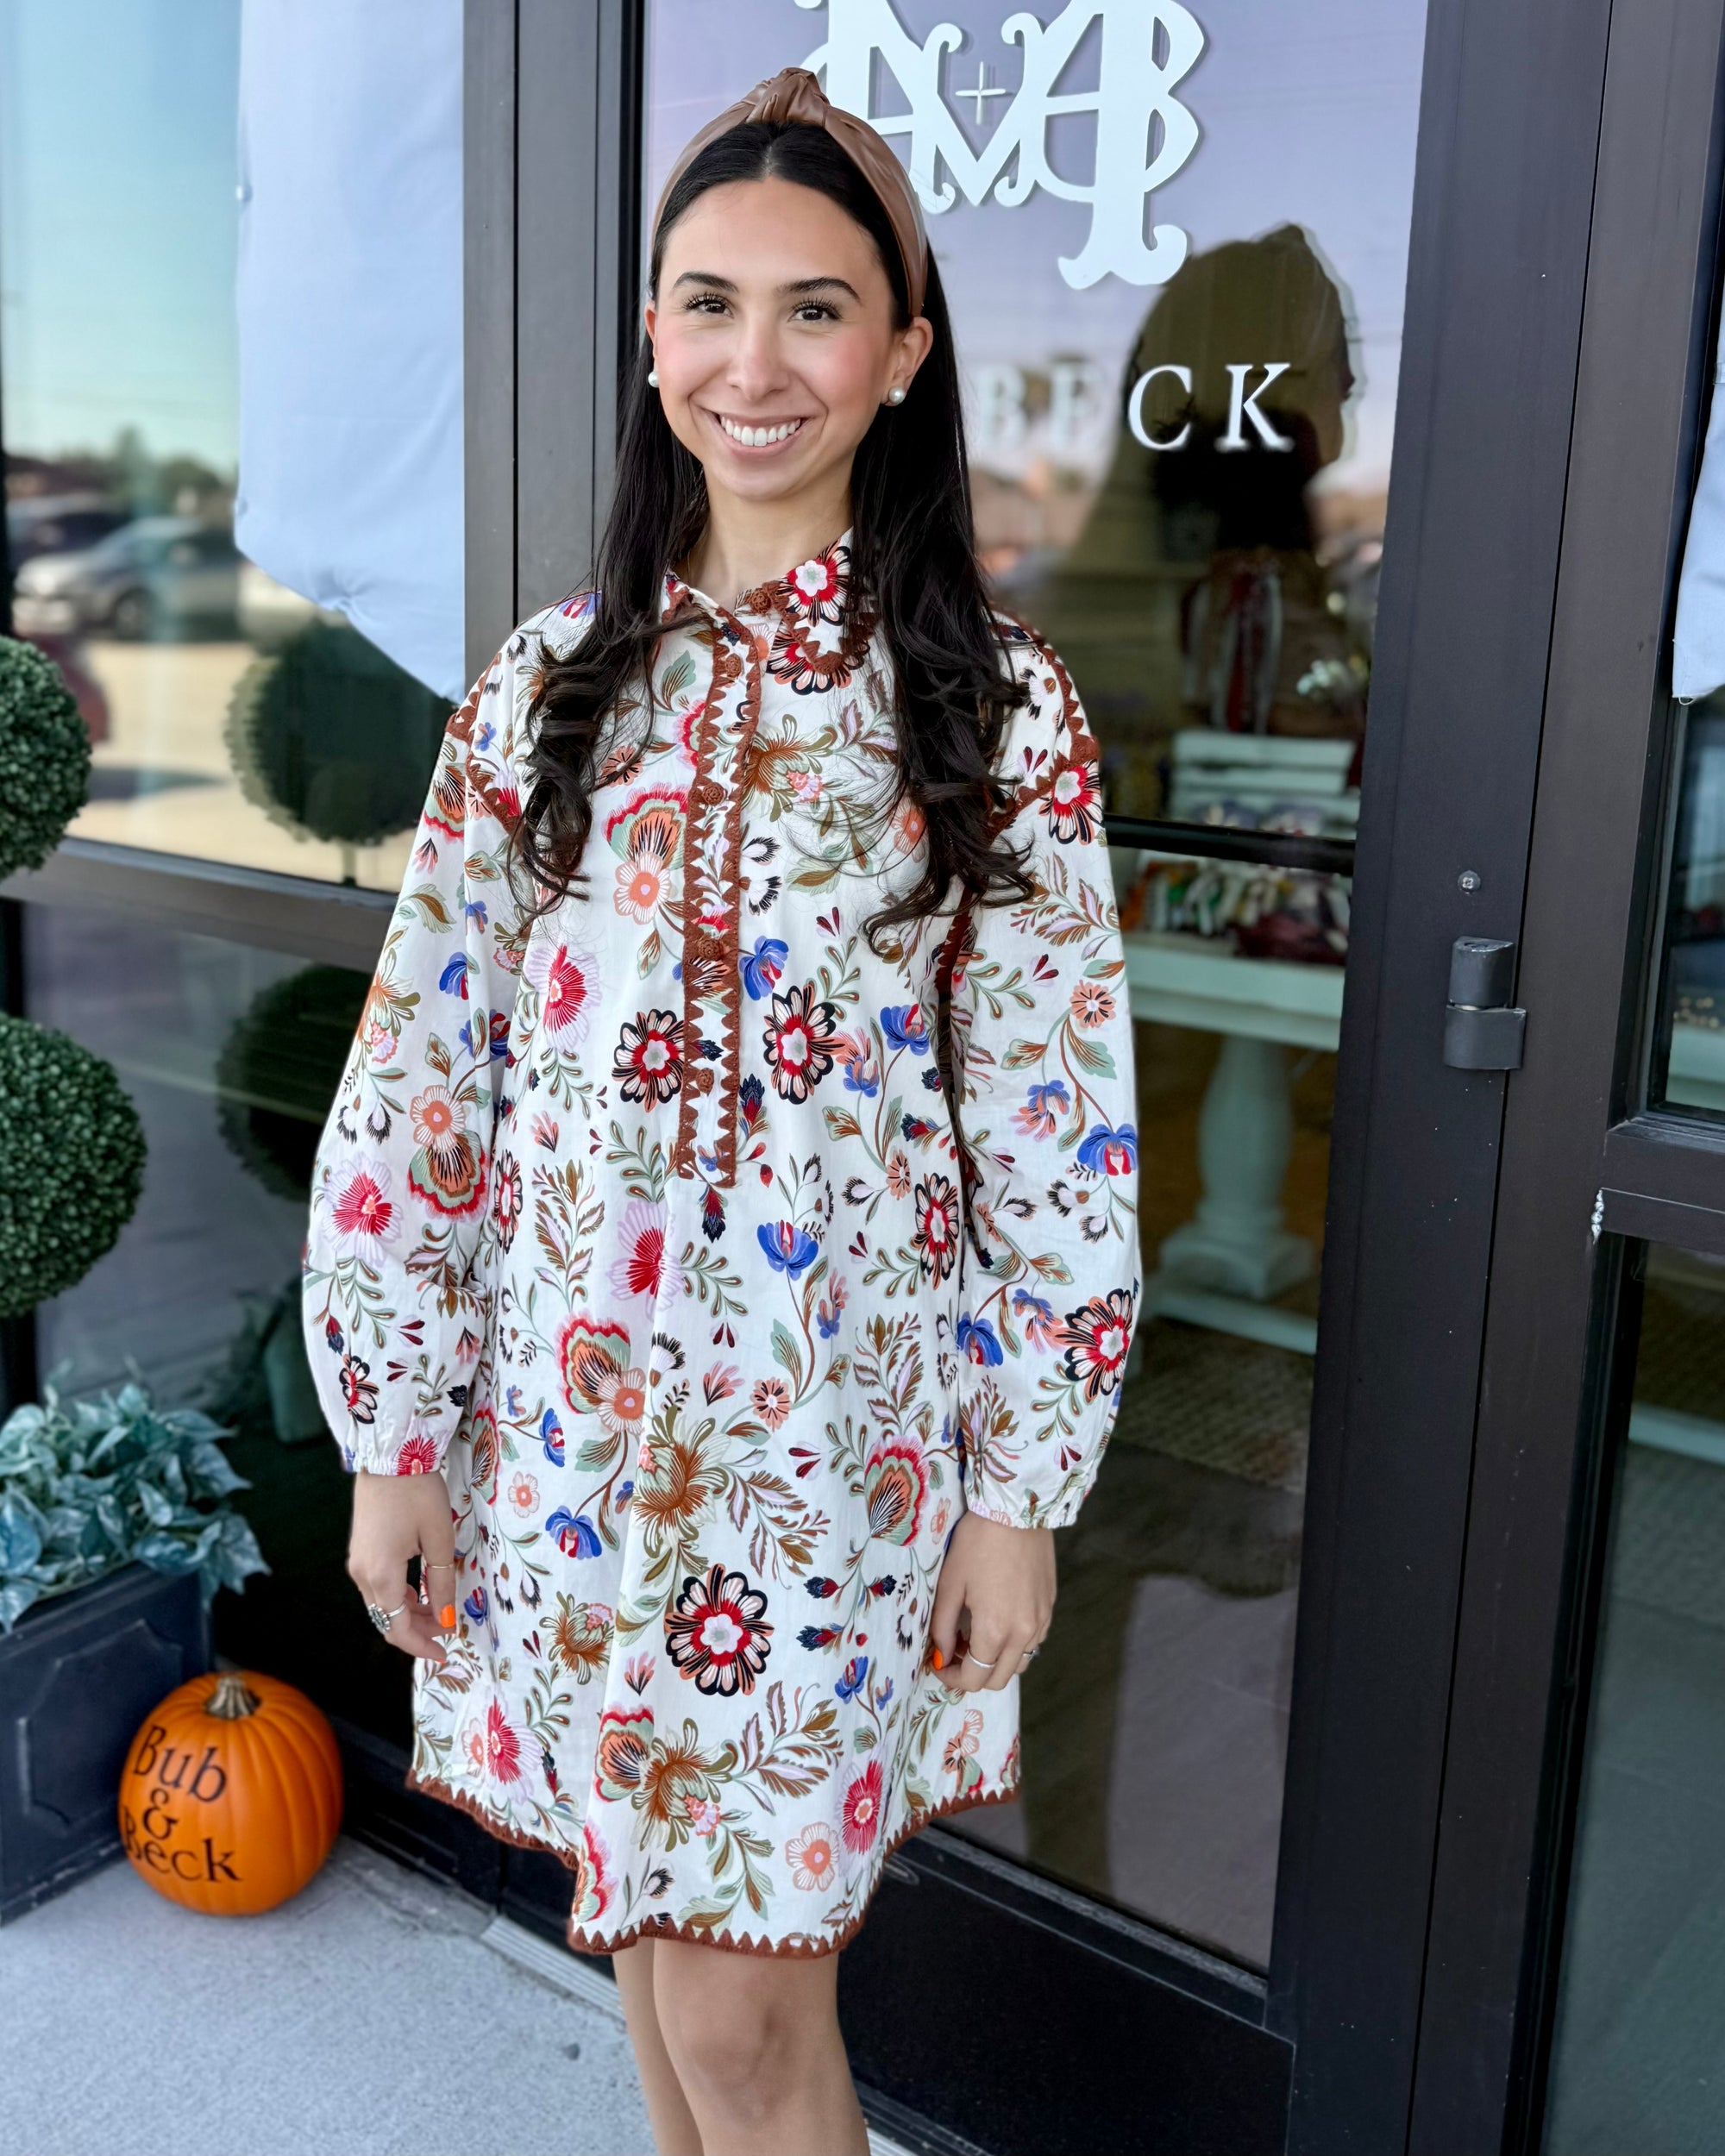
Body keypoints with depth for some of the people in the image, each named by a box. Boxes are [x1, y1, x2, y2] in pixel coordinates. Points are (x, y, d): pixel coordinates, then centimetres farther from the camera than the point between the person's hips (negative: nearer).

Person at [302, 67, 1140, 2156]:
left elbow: (1056, 1125, -5)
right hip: (570, 1430, 3)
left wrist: (1023, 1486, -5)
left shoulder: (997, 704, -5)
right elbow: (413, 1081, 3)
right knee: (653, 1925, 19)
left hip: (840, 1437, -3)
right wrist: (391, 1433, 2)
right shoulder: (545, 683, 1)